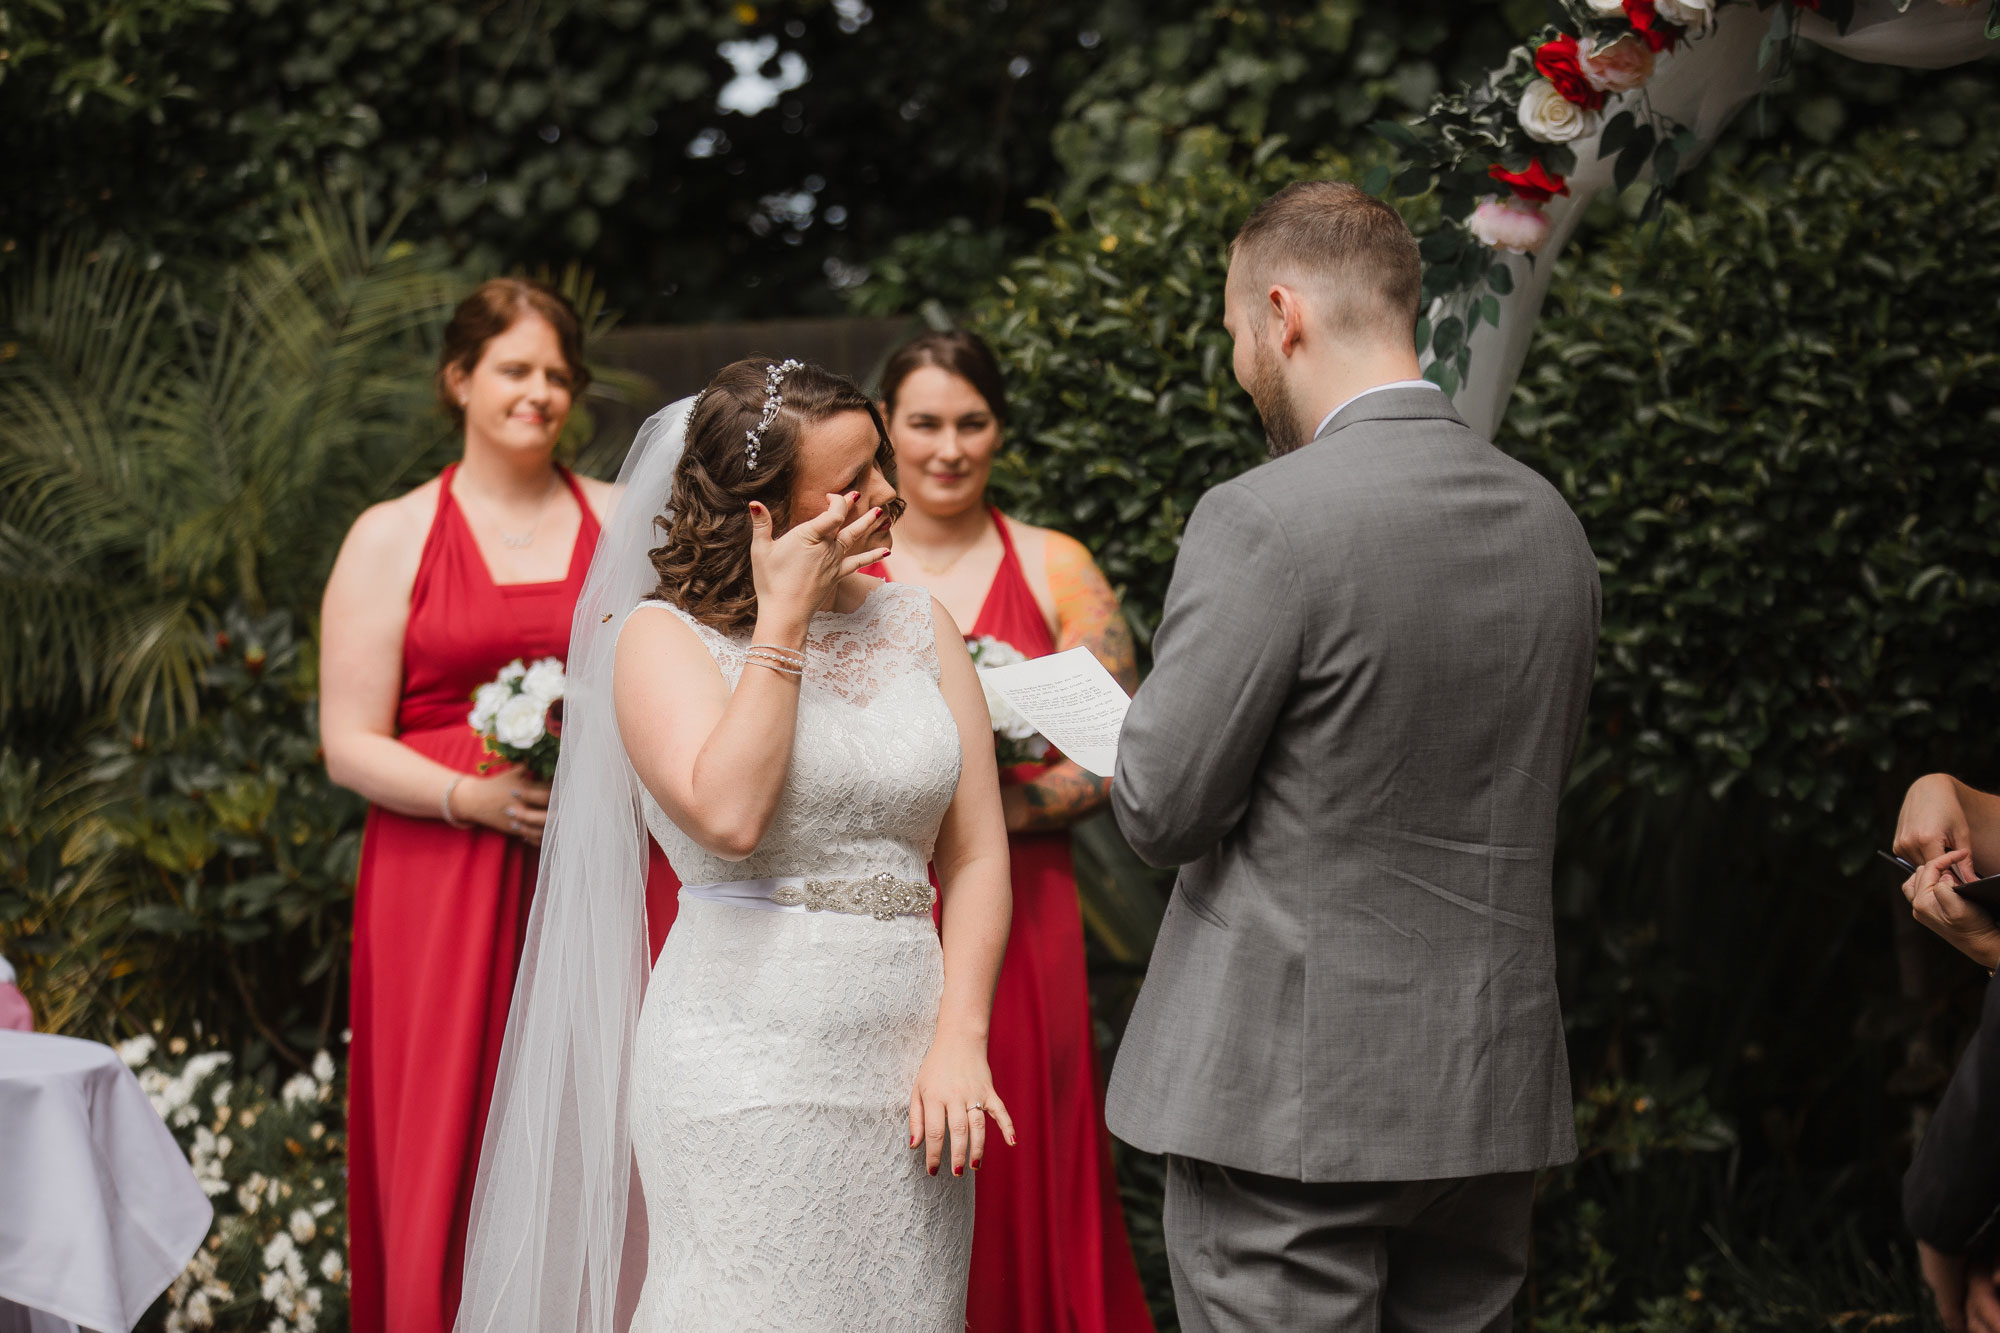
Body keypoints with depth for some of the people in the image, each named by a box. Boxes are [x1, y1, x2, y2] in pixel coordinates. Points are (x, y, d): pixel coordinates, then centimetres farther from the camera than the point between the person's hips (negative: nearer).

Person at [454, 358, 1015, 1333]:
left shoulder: (917, 623, 10)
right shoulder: (663, 634, -2)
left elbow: (977, 855, 7)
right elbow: (728, 815, -20)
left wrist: (960, 1037, -5)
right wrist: (783, 619, -13)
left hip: (904, 1067, 4)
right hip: (747, 1063, -4)